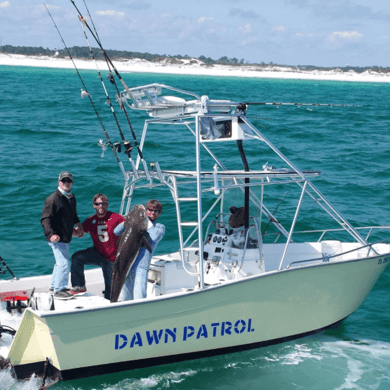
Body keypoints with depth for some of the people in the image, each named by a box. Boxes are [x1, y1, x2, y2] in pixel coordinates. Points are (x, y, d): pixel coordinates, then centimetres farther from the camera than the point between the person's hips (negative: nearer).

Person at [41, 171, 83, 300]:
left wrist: (77, 223, 12)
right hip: (57, 238, -9)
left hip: (66, 237, 9)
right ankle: (58, 290, -2)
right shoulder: (53, 198, -15)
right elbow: (45, 218, -17)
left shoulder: (72, 198, 12)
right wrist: (51, 234, -27)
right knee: (64, 263, -11)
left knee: (61, 262, 19)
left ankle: (54, 286, 34)